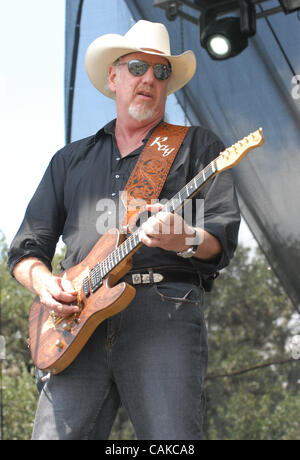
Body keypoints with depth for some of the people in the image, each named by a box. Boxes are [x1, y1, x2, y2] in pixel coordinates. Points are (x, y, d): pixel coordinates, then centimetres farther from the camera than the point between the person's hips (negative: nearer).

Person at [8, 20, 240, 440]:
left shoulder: (197, 145, 18)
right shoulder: (70, 160, 27)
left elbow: (224, 234, 4)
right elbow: (26, 248, 23)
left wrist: (186, 240, -19)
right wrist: (43, 281, 0)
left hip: (165, 312, -2)